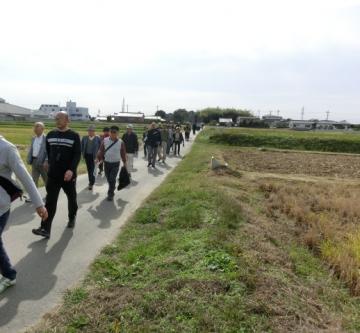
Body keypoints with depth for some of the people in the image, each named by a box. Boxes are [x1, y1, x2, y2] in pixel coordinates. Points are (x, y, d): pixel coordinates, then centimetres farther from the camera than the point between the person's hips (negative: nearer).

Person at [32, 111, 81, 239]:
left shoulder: (74, 136, -6)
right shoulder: (50, 135, 7)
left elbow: (77, 155, -13)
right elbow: (48, 151, 20)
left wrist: (71, 169, -25)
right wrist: (51, 165, 17)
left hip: (68, 175, -3)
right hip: (53, 175, 3)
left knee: (71, 198, 14)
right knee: (50, 202, -3)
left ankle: (72, 218, 38)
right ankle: (45, 229, -5)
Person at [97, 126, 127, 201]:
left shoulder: (120, 142, -7)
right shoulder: (105, 140, -3)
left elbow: (123, 153, 1)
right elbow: (101, 151, 0)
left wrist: (125, 163, 6)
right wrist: (99, 159, -8)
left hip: (116, 164, -3)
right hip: (106, 163, 3)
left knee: (112, 179, -9)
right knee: (108, 179, 14)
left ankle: (110, 194, 5)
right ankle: (112, 190, 39)